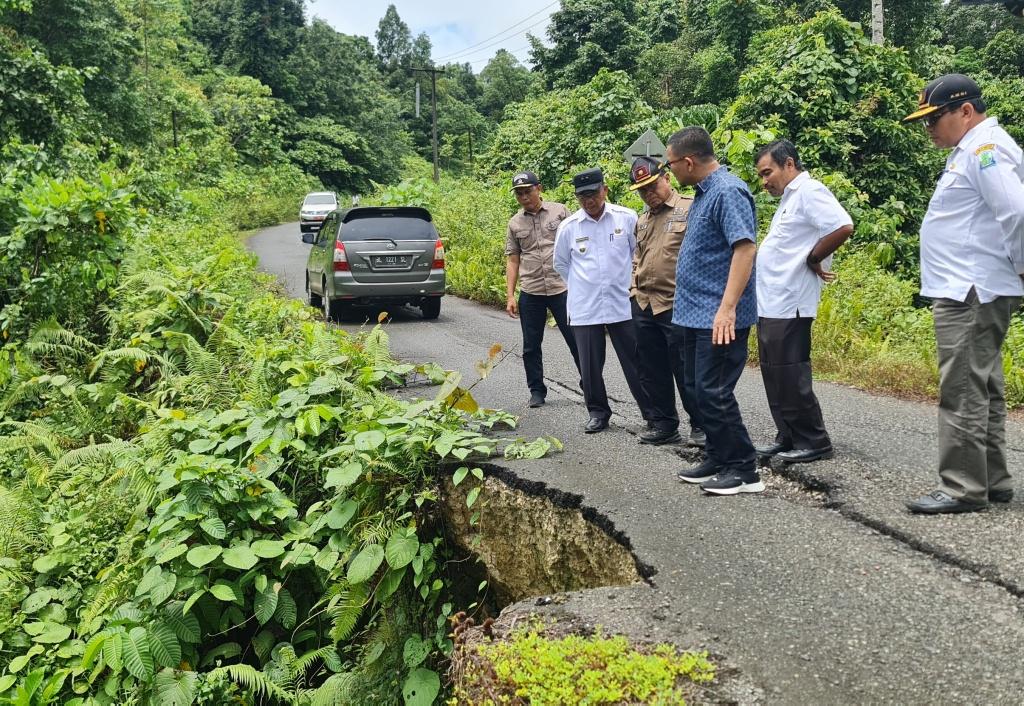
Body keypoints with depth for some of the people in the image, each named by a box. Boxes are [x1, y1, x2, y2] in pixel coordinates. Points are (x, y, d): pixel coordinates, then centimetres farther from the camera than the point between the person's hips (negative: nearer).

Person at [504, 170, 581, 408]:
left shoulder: (559, 212, 2)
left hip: (562, 288, -2)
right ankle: (537, 391, 20)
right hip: (530, 293, 3)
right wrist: (510, 296, 3)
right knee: (531, 347, 7)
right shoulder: (515, 223, 9)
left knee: (576, 339, 2)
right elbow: (512, 261, 10)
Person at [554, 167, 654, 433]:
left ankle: (652, 413, 18)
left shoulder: (627, 218, -5)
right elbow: (561, 264, 14)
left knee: (635, 362, 6)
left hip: (622, 305, -1)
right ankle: (598, 413, 23)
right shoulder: (568, 227, 0)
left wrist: (628, 282, 7)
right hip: (584, 309, 1)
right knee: (590, 367, 6)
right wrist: (581, 287, 11)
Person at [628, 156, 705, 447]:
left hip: (676, 305, -7)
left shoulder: (689, 210, -5)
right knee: (651, 370, 12)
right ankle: (664, 424, 23)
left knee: (685, 369, -1)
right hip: (643, 305, 7)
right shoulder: (642, 220, 16)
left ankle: (700, 425, 12)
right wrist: (634, 288, 14)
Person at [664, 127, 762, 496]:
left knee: (714, 392, -7)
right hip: (695, 313, 10)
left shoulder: (728, 192, -16)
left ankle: (744, 470, 3)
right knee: (703, 390, 14)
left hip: (718, 318, -10)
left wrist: (728, 307, -31)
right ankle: (717, 460, 24)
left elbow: (745, 248, -25)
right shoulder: (704, 192, 15)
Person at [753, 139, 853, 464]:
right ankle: (788, 438, 21)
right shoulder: (791, 198, 20)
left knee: (789, 377, -5)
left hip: (789, 305, -10)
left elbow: (843, 227, -24)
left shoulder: (809, 192, -11)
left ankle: (814, 443, 5)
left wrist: (812, 260, -15)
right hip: (771, 304, 10)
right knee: (775, 375, 13)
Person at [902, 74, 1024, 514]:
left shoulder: (985, 148, -14)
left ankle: (963, 489, -2)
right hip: (966, 291, 11)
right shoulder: (971, 150, 19)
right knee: (982, 391, 14)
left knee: (963, 392, -7)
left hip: (971, 294, -11)